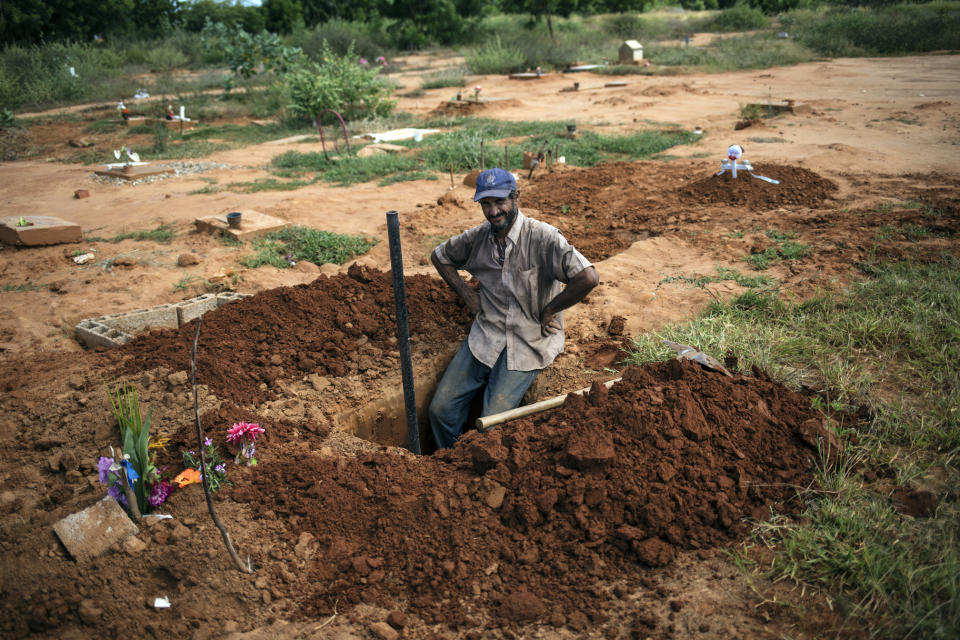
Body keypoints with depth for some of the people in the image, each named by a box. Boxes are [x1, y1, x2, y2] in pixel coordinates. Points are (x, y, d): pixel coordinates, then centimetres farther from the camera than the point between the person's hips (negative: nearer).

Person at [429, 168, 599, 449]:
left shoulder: (543, 238, -16)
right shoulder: (477, 238, 3)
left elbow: (588, 277, -27)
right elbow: (439, 256, 22)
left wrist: (548, 312, -15)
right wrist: (465, 292, 9)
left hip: (528, 343, -5)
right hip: (486, 334, 5)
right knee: (441, 409, -2)